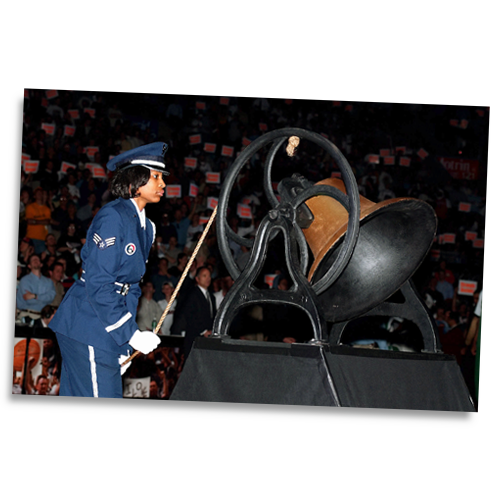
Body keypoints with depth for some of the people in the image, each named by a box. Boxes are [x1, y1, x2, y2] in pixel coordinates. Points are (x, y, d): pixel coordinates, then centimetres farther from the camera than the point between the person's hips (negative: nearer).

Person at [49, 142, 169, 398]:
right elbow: (98, 285, -19)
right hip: (88, 327, -9)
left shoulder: (145, 226, 14)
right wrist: (132, 334, -18)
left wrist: (124, 344, 14)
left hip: (110, 328, 9)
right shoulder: (113, 217, -14)